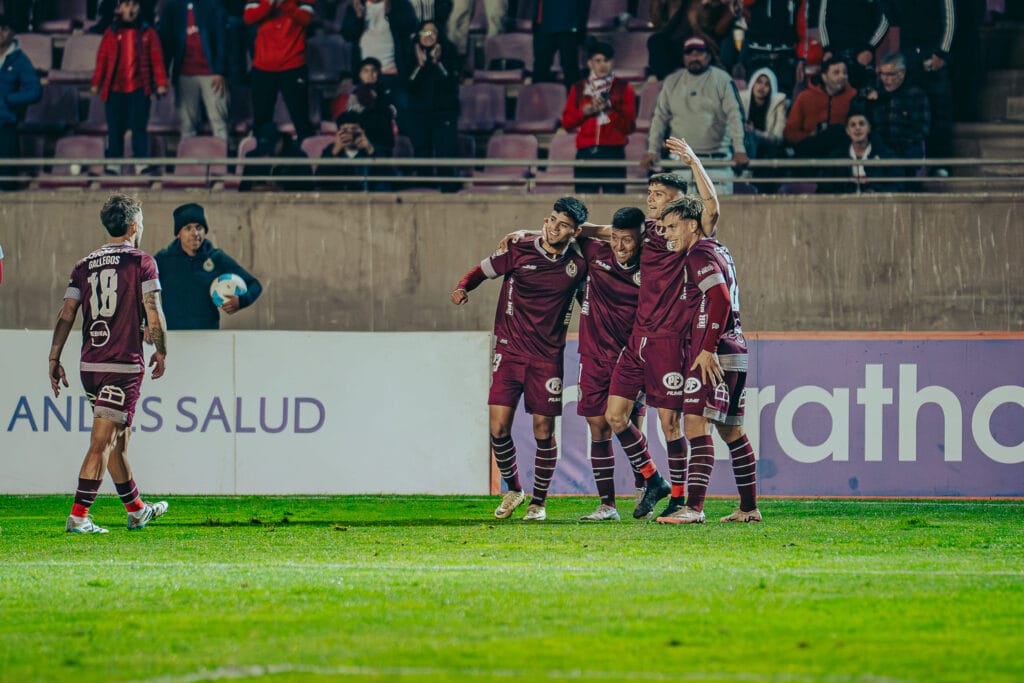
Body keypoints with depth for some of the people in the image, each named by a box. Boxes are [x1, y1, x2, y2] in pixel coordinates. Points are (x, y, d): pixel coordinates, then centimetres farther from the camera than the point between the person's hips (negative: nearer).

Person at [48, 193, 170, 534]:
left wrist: (54, 360, 8)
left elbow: (66, 315, 5)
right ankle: (78, 515, -14)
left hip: (90, 365, 6)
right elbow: (154, 316, -9)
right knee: (103, 442, -7)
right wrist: (161, 352, 7)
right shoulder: (141, 262, -6)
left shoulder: (85, 266, 9)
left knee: (118, 439, 18)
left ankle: (136, 510, 32)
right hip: (125, 363, -6)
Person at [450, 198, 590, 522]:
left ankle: (539, 501, 17)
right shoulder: (519, 250, -4)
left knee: (544, 430, 0)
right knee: (498, 427, -7)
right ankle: (513, 489, 17)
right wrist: (463, 287, -12)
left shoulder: (578, 263, 1)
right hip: (509, 351, -1)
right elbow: (483, 270, 6)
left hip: (547, 357, 1)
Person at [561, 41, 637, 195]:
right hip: (585, 153, 1)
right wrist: (585, 111, -6)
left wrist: (610, 109, -10)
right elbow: (567, 123, 9)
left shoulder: (623, 88, 8)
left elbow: (629, 126, 2)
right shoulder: (578, 89, 13)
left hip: (614, 152, -1)